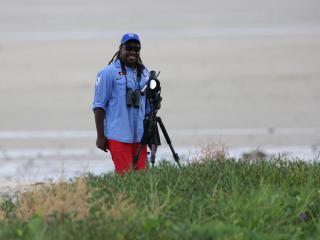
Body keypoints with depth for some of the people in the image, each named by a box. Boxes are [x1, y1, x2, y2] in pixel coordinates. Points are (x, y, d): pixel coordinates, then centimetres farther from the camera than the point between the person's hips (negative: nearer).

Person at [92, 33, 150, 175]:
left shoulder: (144, 74, 15)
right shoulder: (109, 73, -2)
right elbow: (99, 106, -4)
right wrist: (100, 136, -8)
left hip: (139, 136, 5)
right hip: (118, 136, -5)